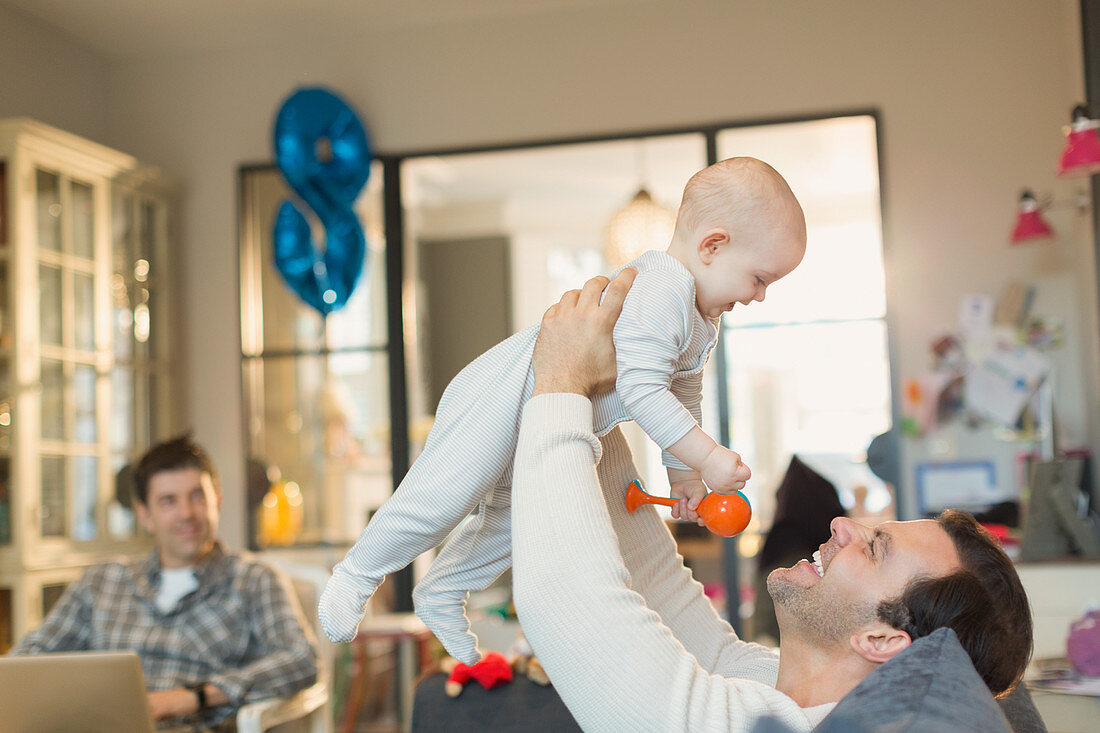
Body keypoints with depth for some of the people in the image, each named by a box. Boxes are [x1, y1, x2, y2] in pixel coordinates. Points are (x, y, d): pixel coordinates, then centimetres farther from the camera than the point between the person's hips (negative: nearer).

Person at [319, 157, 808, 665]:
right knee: (442, 498, -13)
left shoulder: (703, 320, 6)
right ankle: (356, 576, 6)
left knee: (513, 521, 18)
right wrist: (706, 457, -34)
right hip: (501, 399, -10)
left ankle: (440, 594, 35)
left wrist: (683, 474, 17)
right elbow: (642, 390, -36)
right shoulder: (657, 293, -30)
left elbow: (682, 397, 17)